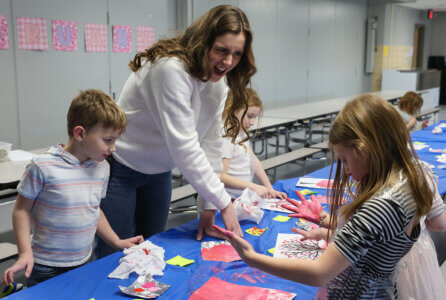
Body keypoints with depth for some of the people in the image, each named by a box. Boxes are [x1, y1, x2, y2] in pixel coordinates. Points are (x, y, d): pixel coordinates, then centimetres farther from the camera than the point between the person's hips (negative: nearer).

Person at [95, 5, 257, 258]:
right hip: (120, 169, -7)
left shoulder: (218, 80, -4)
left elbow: (211, 144, -6)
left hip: (159, 171, 7)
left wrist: (209, 206, -10)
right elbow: (183, 145, -32)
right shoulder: (171, 69, -30)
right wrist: (224, 202, -28)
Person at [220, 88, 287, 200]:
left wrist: (270, 189, 9)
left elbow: (253, 160, 15)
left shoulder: (241, 133, 13)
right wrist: (254, 187, -23)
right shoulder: (224, 138, -17)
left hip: (245, 197, 9)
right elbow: (221, 177, -21)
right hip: (231, 199, -8)